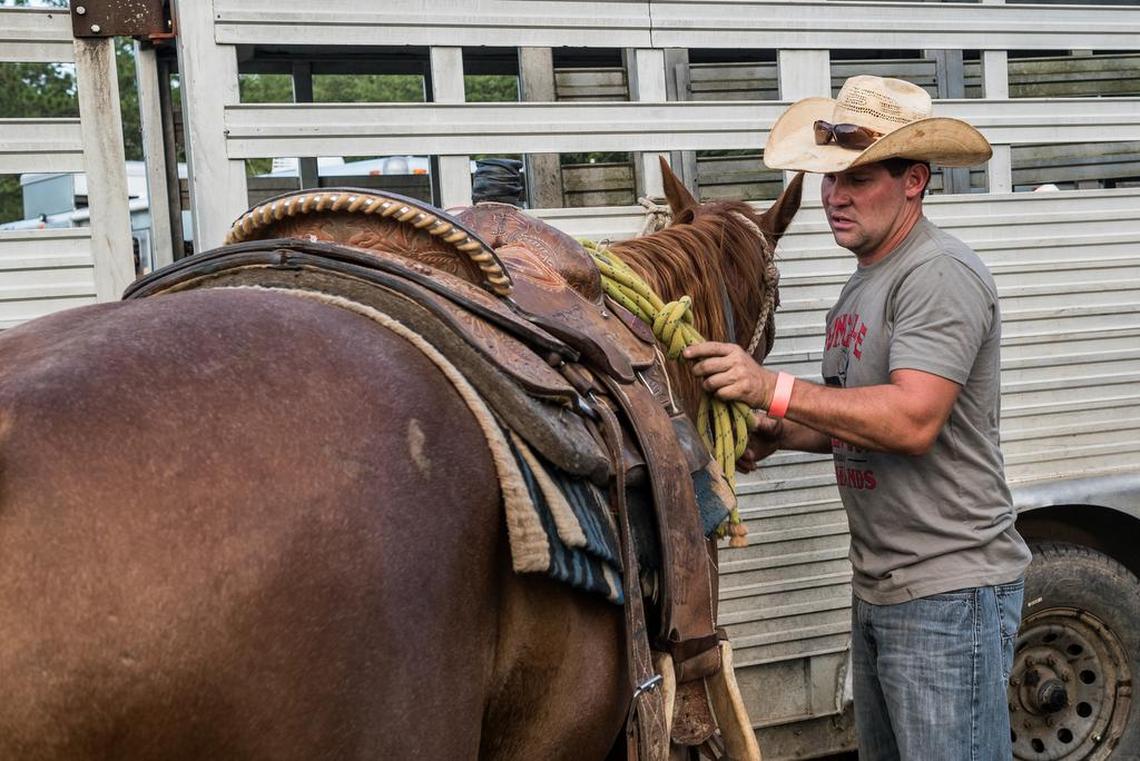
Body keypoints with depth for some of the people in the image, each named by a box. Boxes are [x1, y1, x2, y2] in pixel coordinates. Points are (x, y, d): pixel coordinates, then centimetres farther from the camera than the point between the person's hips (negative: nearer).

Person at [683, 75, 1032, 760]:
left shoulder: (941, 273, -17)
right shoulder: (865, 280, 14)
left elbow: (912, 421, -28)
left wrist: (774, 390, -28)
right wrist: (777, 435, 2)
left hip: (950, 589, -10)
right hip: (877, 588, 10)